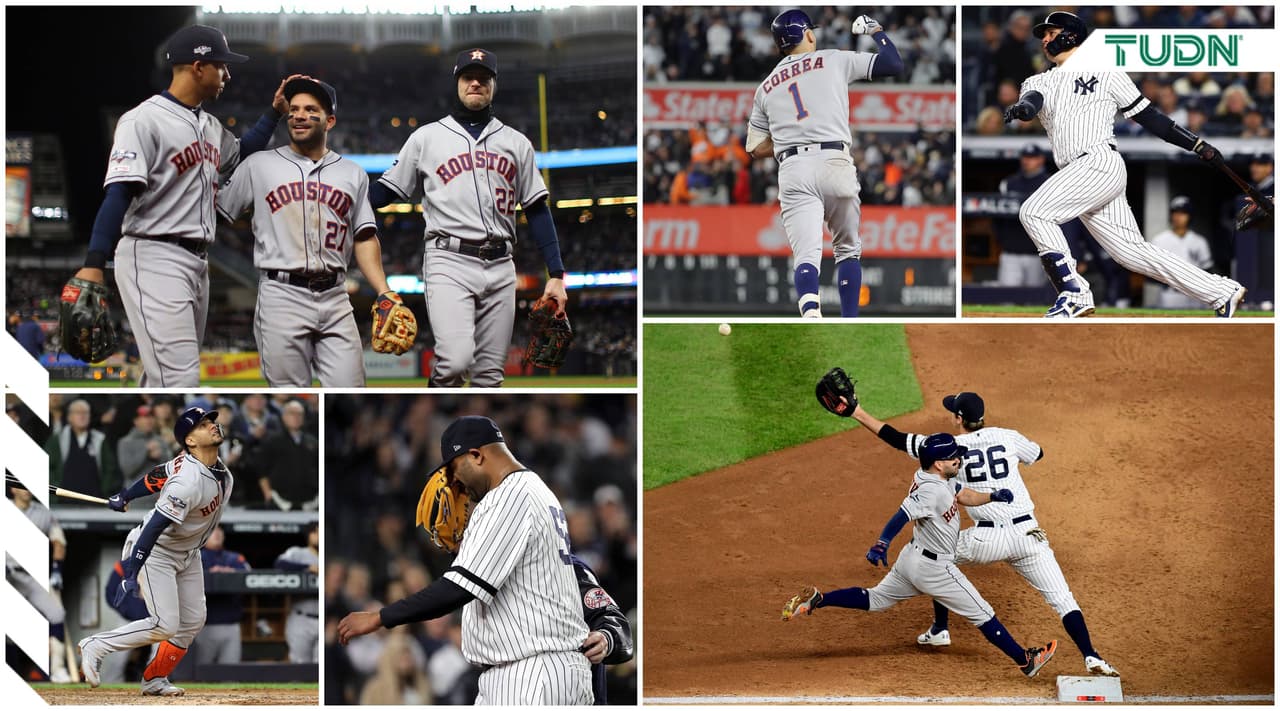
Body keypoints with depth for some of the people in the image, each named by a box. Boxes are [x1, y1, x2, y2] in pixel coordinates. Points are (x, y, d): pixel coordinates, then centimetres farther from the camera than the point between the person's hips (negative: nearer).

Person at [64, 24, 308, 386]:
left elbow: (241, 155, 37)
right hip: (154, 258, -9)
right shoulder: (145, 120, -11)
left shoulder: (211, 126, 16)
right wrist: (94, 264, -28)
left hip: (197, 262, 9)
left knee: (165, 376, 11)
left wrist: (275, 112, 25)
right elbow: (118, 194, -19)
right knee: (179, 379, -20)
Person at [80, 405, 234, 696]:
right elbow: (154, 528, -36)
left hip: (188, 553, 9)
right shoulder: (188, 481, -34)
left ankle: (155, 681, 19)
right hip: (156, 552, -9)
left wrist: (124, 497, 20)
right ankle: (96, 646, 2)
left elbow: (157, 476, 7)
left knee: (193, 621, 8)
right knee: (165, 626, -13)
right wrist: (132, 574, -37)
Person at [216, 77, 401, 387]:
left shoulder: (353, 174, 15)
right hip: (282, 296, -2)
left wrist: (384, 293, 2)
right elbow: (218, 213, 9)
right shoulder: (258, 165, 9)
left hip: (335, 299, 2)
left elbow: (364, 239, 13)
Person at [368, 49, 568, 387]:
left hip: (499, 269, 3)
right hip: (449, 262, -3)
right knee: (456, 360, -24)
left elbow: (537, 210, 16)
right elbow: (386, 190, 12)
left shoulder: (516, 143, 17)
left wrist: (556, 274, 8)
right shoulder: (426, 137, 11)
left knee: (489, 375, 2)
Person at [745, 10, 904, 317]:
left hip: (792, 169, 1)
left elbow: (756, 148, 22)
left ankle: (810, 314, -37)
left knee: (806, 254, -9)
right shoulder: (834, 60, 10)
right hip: (835, 164, -1)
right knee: (848, 249, 16)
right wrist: (875, 29, 25)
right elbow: (893, 64, 9)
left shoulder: (766, 87, 20)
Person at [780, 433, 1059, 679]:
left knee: (876, 600, 21)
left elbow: (963, 496, 13)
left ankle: (815, 599, 9)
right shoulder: (931, 490, -28)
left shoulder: (936, 477, 3)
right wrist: (881, 545, -51)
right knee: (982, 613, 1)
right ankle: (1026, 662, 10)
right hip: (934, 568, -10)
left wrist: (993, 496, -4)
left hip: (911, 558, 10)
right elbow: (902, 515, -38)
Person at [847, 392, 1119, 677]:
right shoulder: (1007, 437, 5)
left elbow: (897, 439, 5)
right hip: (1027, 533, 1)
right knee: (1063, 599, 2)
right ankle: (1091, 658, -16)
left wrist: (859, 414, 12)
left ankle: (939, 630, 33)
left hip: (986, 539, -1)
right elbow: (1037, 454, 27)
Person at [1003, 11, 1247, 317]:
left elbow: (1147, 115, 10)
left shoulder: (1104, 72, 10)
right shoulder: (1039, 82, 23)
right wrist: (1021, 108, -27)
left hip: (1101, 163, -5)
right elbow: (1032, 100, -1)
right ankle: (1223, 293, 4)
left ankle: (1075, 294, -20)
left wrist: (1198, 144, 5)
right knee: (1133, 252, 0)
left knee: (1033, 212, -20)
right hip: (1076, 176, 5)